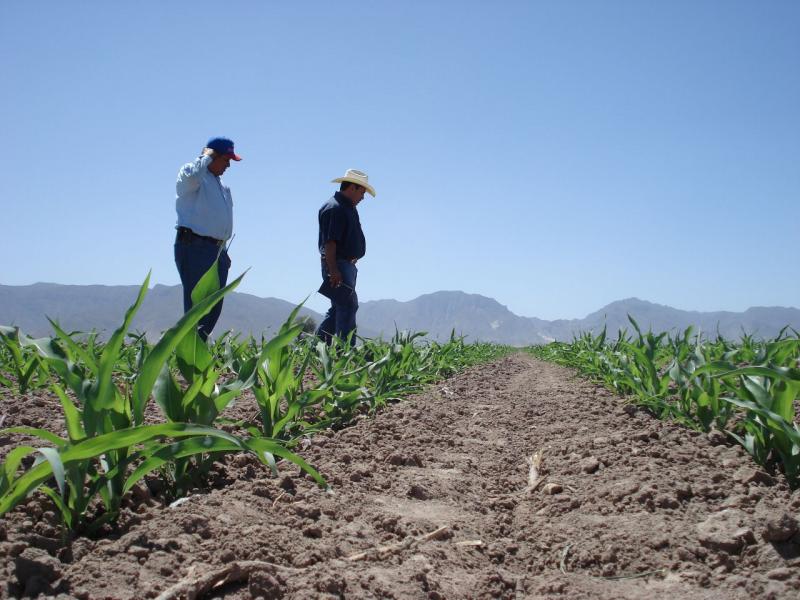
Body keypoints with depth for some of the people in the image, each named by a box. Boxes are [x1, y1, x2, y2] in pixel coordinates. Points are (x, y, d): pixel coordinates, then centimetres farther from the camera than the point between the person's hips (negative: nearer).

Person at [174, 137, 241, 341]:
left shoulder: (221, 185, 23)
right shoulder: (190, 173, -3)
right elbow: (192, 175, -31)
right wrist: (206, 157, -13)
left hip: (217, 250, 9)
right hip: (194, 247, -9)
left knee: (215, 305, 9)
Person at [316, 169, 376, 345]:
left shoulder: (349, 208, 19)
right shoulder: (334, 208, -14)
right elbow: (329, 242, -22)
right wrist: (333, 270, -27)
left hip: (347, 265, 11)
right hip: (337, 265, -11)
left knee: (339, 307, 14)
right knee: (348, 305, -13)